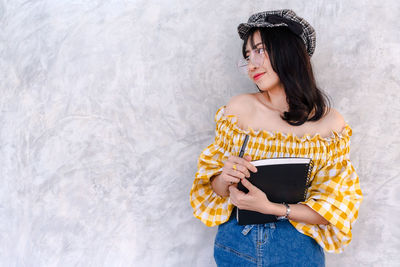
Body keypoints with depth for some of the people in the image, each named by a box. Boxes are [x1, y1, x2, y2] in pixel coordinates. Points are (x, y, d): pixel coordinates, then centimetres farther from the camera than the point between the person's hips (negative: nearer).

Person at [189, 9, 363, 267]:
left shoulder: (331, 124, -11)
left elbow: (335, 207, -8)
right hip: (236, 243, 1)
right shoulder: (239, 108, -8)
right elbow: (215, 186, 0)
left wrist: (271, 208, -21)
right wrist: (224, 180, -23)